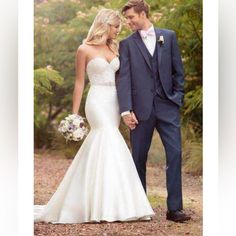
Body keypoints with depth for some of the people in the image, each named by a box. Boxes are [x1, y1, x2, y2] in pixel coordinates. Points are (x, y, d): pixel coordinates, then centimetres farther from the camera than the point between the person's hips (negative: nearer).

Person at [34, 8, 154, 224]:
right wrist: (74, 114, -2)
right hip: (97, 100, -6)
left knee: (98, 148, 3)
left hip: (114, 102, 6)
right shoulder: (85, 50, 0)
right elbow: (79, 82, 0)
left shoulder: (114, 48, 15)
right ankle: (110, 206, -20)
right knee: (111, 144, -19)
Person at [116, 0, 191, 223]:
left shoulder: (169, 36, 9)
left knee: (174, 154, -6)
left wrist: (177, 97, 2)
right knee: (138, 157, 5)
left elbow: (178, 70, 11)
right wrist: (126, 110, -12)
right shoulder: (127, 44, 5)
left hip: (167, 105, 1)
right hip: (141, 108, 0)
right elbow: (124, 78, -3)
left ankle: (174, 208, -5)